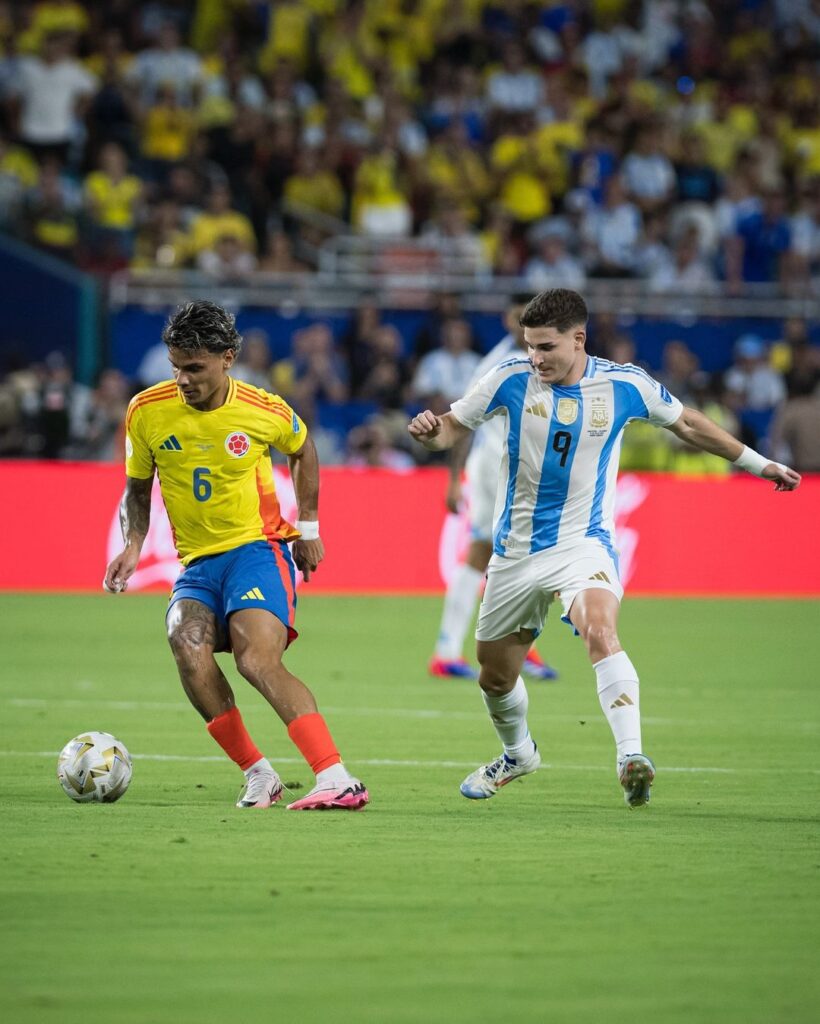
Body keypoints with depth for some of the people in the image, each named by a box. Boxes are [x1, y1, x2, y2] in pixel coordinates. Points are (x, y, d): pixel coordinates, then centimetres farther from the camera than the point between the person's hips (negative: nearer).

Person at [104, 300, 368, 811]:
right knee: (188, 644, -29)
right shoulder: (147, 412, -2)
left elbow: (303, 451, 18)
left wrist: (308, 526, 15)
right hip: (197, 562, 3)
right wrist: (133, 545, -3)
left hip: (257, 547, -3)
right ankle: (259, 775, -17)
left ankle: (338, 780, -34)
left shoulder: (265, 411, -6)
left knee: (258, 659, -28)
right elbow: (138, 488, 14)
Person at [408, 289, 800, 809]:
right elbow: (454, 427, 2)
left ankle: (631, 756, -40)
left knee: (600, 630, -33)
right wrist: (430, 431, -23)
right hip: (516, 549, 3)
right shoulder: (512, 380, -9)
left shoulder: (626, 385, -8)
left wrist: (759, 463, 17)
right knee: (496, 676, 13)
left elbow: (687, 423, 10)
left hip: (584, 544, -2)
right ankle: (518, 753, 44)